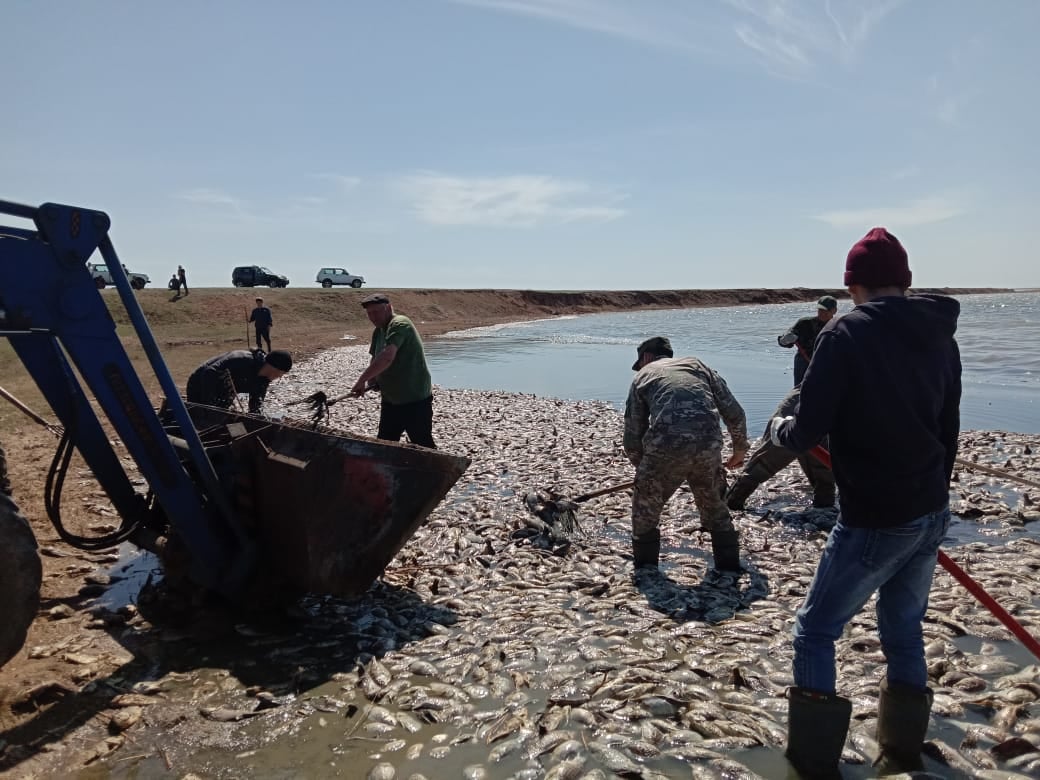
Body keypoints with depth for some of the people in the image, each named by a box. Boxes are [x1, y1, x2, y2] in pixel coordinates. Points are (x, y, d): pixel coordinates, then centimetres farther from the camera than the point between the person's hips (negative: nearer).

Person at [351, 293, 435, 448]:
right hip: (391, 401, 9)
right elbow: (375, 359, 18)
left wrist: (361, 380, -31)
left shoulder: (399, 325, -19)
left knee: (423, 447, -4)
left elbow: (387, 357, -32)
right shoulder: (378, 332, 10)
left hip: (416, 400, -9)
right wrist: (371, 380, -2)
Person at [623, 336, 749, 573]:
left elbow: (632, 438, 17)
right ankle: (729, 563, 34)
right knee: (714, 504, 27)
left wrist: (644, 468, 33)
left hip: (666, 446, -2)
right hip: (709, 444, 3)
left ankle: (645, 567, 27)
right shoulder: (697, 365, 26)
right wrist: (740, 448, 34)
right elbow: (735, 412, 19)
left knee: (645, 506, 21)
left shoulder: (643, 375, 21)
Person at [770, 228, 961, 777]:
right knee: (903, 629, 22)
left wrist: (778, 428, 4)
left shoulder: (845, 334, -17)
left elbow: (806, 434, -18)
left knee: (815, 631, 8)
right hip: (932, 514, 7)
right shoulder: (940, 335, 4)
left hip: (873, 522, -7)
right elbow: (948, 431, 13)